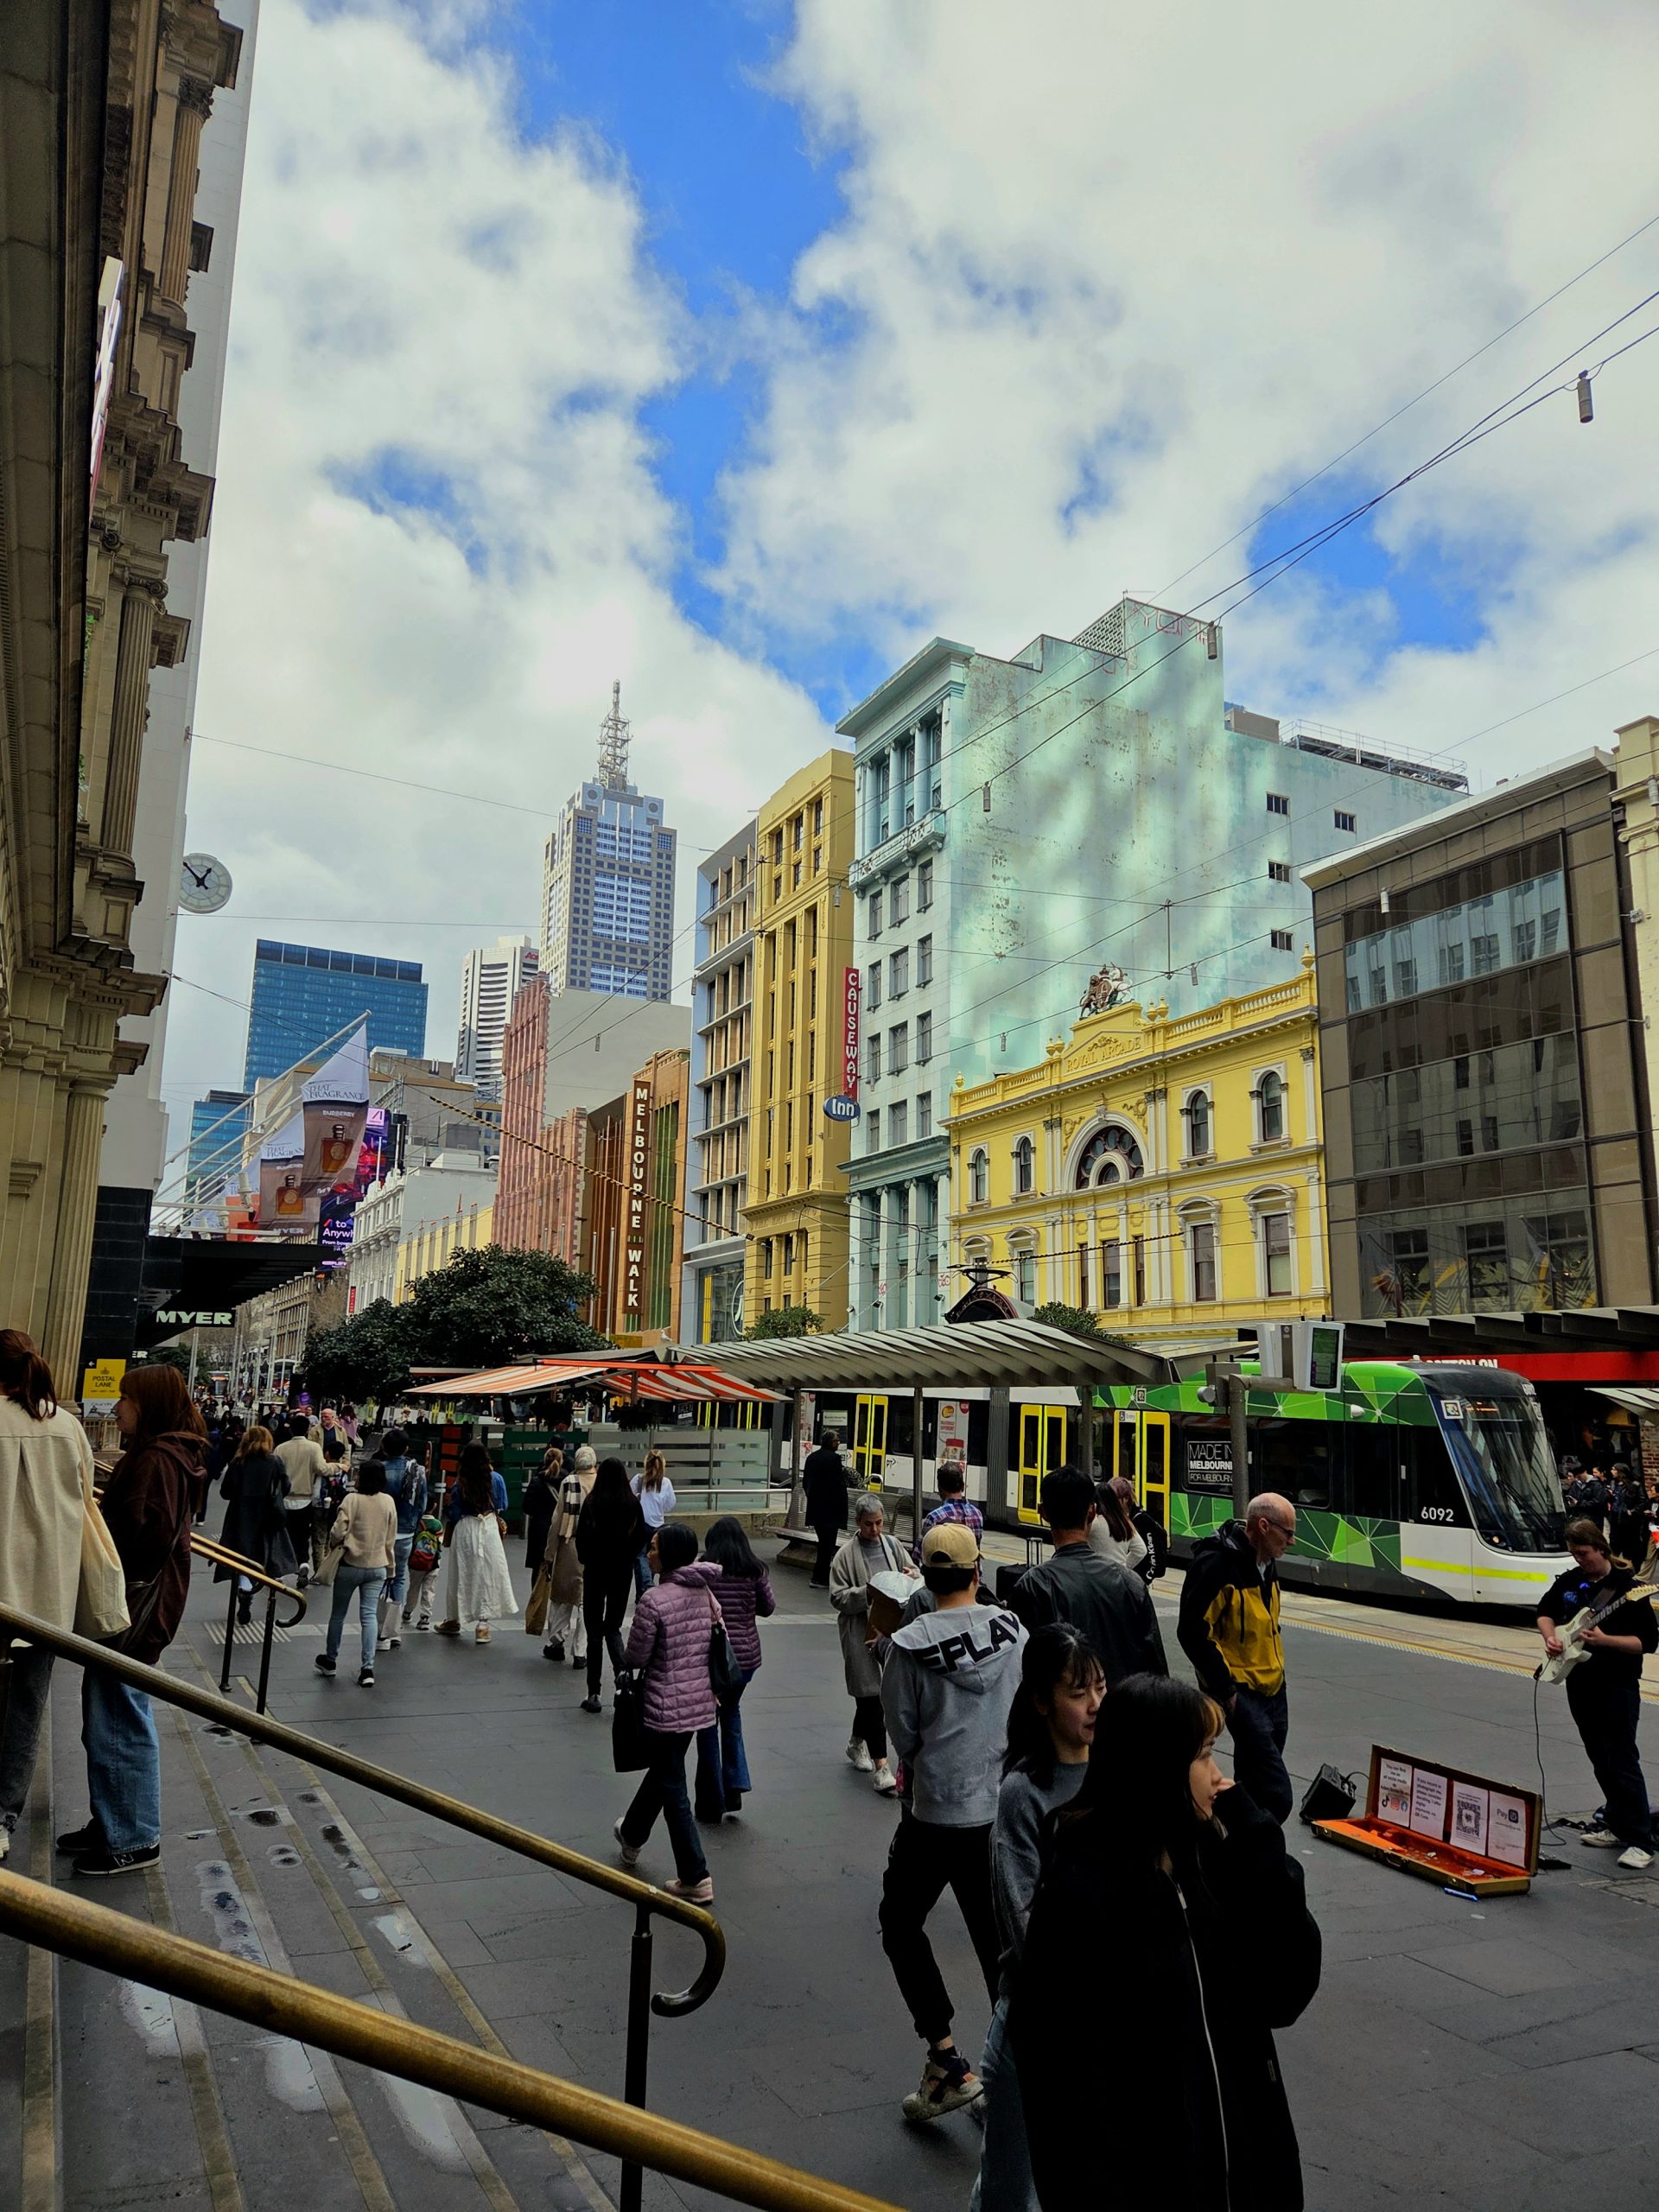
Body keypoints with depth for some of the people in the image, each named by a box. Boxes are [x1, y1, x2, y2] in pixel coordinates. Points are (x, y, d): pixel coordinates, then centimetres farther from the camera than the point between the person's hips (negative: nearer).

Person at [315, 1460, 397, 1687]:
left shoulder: (352, 1499, -14)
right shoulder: (388, 1502, 0)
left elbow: (338, 1532, -16)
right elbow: (391, 1539, 7)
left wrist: (334, 1541, 7)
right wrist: (390, 1568, 16)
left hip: (350, 1565, -3)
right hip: (377, 1567, 3)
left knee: (338, 1614, 15)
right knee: (369, 1616, 2)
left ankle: (330, 1660, 31)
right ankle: (368, 1669, -6)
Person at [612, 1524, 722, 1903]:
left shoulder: (653, 1600, -22)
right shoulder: (706, 1592, -1)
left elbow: (635, 1659, -15)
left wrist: (623, 1656, 7)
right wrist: (713, 1687, 18)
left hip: (665, 1708, -7)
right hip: (700, 1703, 7)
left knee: (672, 1787, 6)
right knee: (662, 1769, 27)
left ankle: (695, 1879, 11)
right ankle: (632, 1835, 50)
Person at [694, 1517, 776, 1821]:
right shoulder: (756, 1571, -3)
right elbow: (768, 1608, 8)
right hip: (747, 1655, 3)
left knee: (709, 1722, 9)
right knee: (730, 1711, 26)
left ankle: (711, 1804, 15)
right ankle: (736, 1784, 14)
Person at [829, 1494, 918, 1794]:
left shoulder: (892, 1544, 7)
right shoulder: (846, 1554, -5)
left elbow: (917, 1577, 16)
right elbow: (837, 1597, -8)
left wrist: (912, 1576, -7)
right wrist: (866, 1593, -21)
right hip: (860, 1631, -4)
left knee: (869, 1695, 17)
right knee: (870, 1695, -4)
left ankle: (857, 1743, 40)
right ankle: (881, 1767, -2)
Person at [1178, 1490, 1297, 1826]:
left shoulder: (1267, 1562, 8)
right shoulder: (1217, 1565, -21)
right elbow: (1192, 1633, -22)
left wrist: (1276, 1672, 19)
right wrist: (1226, 1689, -19)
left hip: (1274, 1690, 9)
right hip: (1240, 1693, -9)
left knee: (1255, 1784, 15)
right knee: (1277, 1797, -13)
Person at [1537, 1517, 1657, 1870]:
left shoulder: (1628, 1587, -13)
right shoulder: (1569, 1581, 5)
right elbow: (1546, 1610, 21)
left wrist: (1605, 1640, -25)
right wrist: (1550, 1636, 2)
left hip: (1618, 1686, -6)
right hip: (1580, 1683, 6)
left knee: (1623, 1761, -7)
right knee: (1600, 1760, 15)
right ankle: (1618, 1824, 27)